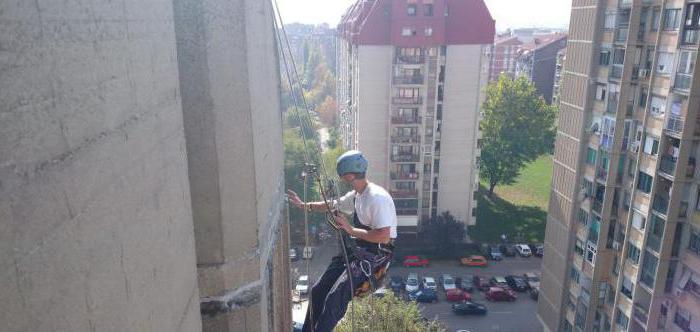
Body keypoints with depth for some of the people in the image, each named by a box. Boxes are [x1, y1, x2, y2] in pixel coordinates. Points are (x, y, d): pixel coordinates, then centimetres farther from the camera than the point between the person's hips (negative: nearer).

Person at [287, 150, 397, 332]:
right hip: (357, 249, 9)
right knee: (318, 290, 3)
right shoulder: (356, 195, 9)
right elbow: (332, 205, 26)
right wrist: (303, 205, 23)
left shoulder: (377, 197, -20)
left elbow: (384, 237, -27)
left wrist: (351, 230, -21)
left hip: (376, 255, -9)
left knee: (335, 296, -21)